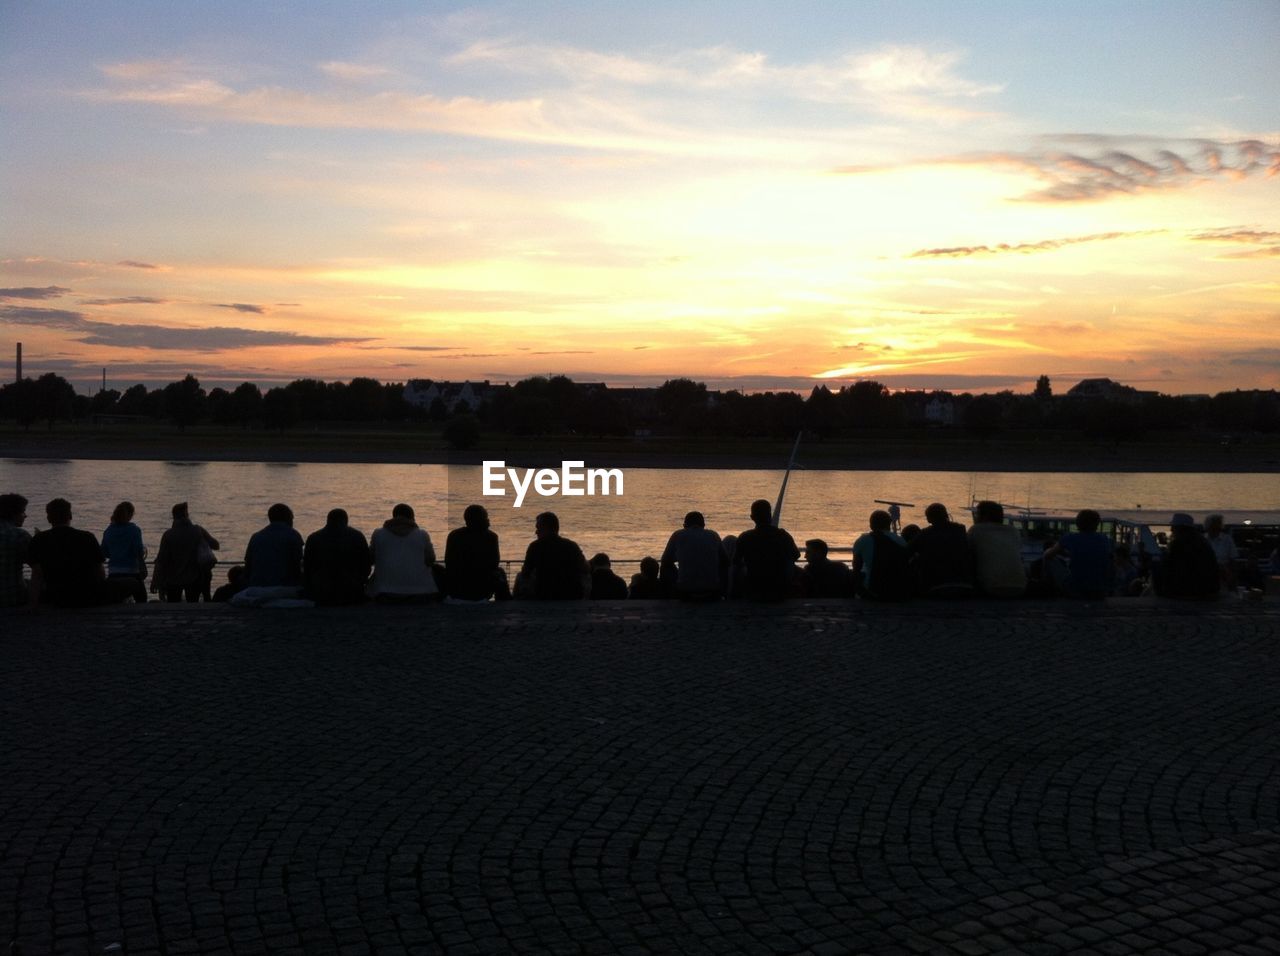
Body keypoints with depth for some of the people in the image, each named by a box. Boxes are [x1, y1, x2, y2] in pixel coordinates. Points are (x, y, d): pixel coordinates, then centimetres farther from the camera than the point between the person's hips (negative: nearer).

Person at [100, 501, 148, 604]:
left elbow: (104, 553, 10)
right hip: (131, 572, -4)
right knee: (141, 600, 6)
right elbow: (139, 552, -15)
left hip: (113, 573, 4)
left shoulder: (108, 531, 5)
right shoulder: (134, 530, -8)